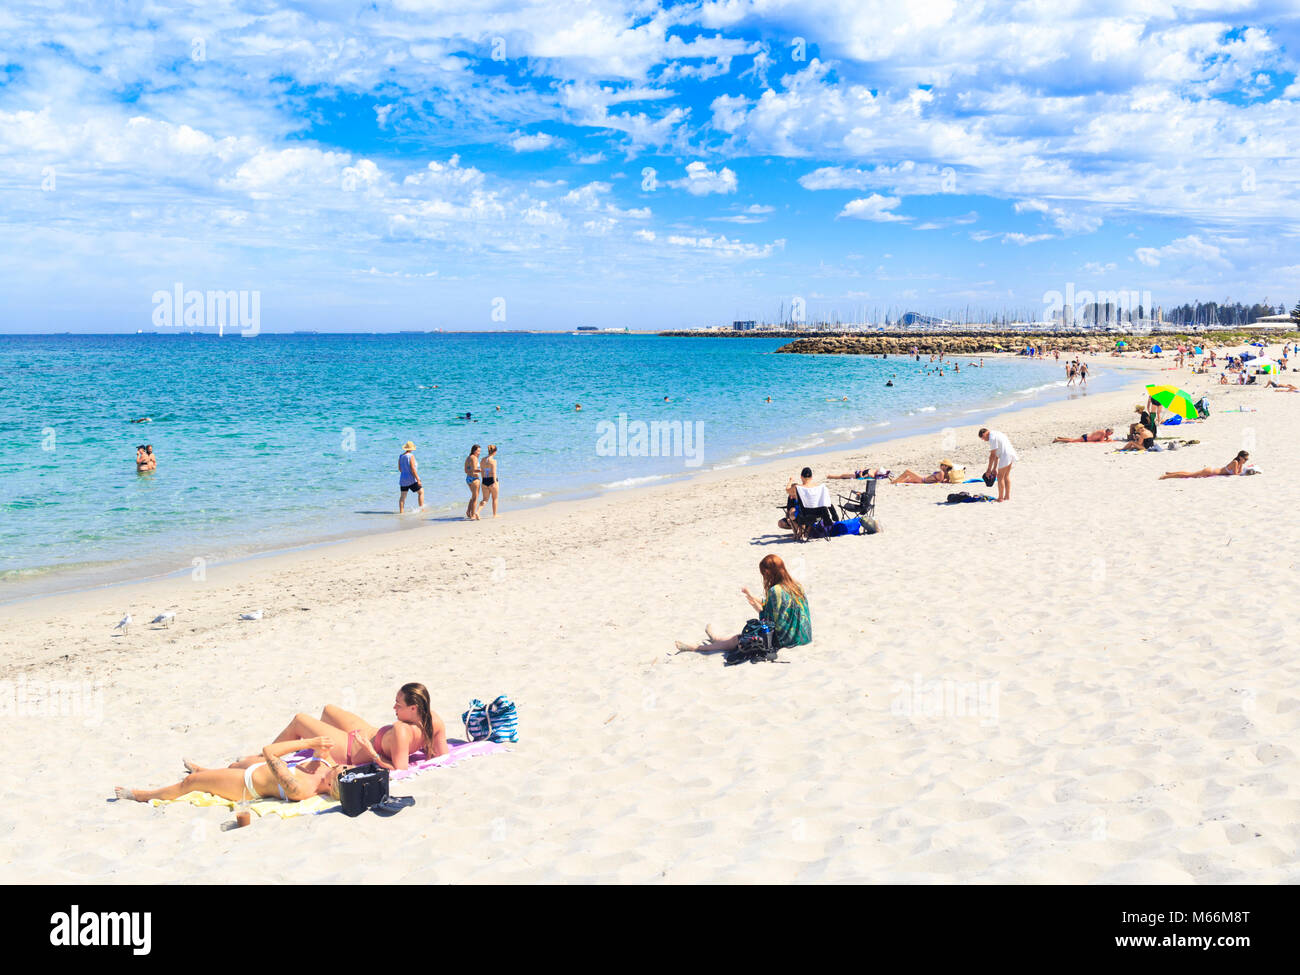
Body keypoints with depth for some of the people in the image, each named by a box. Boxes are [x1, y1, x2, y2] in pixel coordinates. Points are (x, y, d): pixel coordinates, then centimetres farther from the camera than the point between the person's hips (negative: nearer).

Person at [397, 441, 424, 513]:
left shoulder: (400, 456, 4)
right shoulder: (411, 456, -16)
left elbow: (399, 468, 11)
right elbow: (413, 469, -20)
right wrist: (418, 480, -17)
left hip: (403, 479, 6)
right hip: (412, 480, -6)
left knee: (402, 496, 10)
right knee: (421, 492, 7)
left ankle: (401, 512, 9)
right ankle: (422, 509, 4)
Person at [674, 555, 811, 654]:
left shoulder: (775, 591, -23)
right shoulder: (796, 586, 4)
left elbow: (770, 622, -21)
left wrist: (758, 608, -6)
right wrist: (753, 597, 19)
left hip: (781, 640, -8)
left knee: (735, 640, 7)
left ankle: (696, 647, 19)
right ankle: (717, 638, 50)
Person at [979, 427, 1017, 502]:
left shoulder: (992, 438, -13)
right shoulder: (996, 434, 18)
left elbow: (992, 455, -13)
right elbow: (996, 454, 19)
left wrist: (989, 470, -8)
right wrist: (994, 468, 20)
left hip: (1005, 456, -10)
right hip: (1011, 453, 10)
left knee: (1000, 477, -2)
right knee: (1006, 476, 17)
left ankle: (1000, 498, 3)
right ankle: (1007, 496, 23)